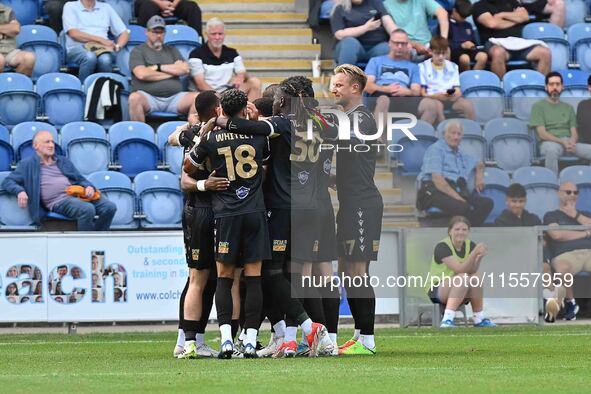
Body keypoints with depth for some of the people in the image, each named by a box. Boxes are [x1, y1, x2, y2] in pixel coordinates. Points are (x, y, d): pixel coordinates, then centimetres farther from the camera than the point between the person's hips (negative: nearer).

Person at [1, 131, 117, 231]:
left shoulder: (64, 161, 28)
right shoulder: (28, 165, 15)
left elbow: (81, 180, 27)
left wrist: (89, 187, 2)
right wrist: (20, 191, -13)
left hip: (78, 195, 6)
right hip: (59, 201, -6)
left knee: (109, 207, -19)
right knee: (87, 209, -35)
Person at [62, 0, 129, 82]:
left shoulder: (106, 8, 22)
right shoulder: (70, 7, 11)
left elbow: (124, 33, 19)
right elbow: (73, 33, -4)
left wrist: (118, 46, -5)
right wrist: (101, 40, -13)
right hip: (78, 48, -2)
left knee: (105, 59, -37)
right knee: (89, 57, -40)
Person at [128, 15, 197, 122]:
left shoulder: (172, 50, 23)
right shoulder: (138, 51, 11)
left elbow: (184, 69, 5)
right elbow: (142, 74, -7)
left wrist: (158, 67, 0)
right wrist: (172, 71, 2)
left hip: (174, 97, 3)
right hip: (148, 96, -3)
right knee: (134, 98, -37)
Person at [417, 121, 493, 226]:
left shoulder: (462, 156, 30)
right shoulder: (436, 149, 6)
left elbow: (479, 164, 51)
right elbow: (436, 178, -8)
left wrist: (479, 176, 26)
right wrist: (457, 197, -17)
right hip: (436, 190, -7)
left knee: (487, 203, -23)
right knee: (463, 207, -37)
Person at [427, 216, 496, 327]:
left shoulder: (470, 245, 3)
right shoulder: (442, 247, -16)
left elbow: (472, 271, -12)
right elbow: (460, 269, -27)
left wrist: (479, 257, -30)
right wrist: (475, 253, -37)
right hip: (437, 289, -5)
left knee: (475, 279, -25)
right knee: (463, 278, -34)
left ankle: (478, 319, -16)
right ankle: (447, 320, -42)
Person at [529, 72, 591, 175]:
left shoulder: (568, 108, 24)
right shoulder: (538, 107, 9)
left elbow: (574, 133, 14)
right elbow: (542, 134, -3)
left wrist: (572, 141, -12)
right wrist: (562, 142, -17)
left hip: (569, 142, 4)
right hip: (550, 142, -4)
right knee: (552, 149, -42)